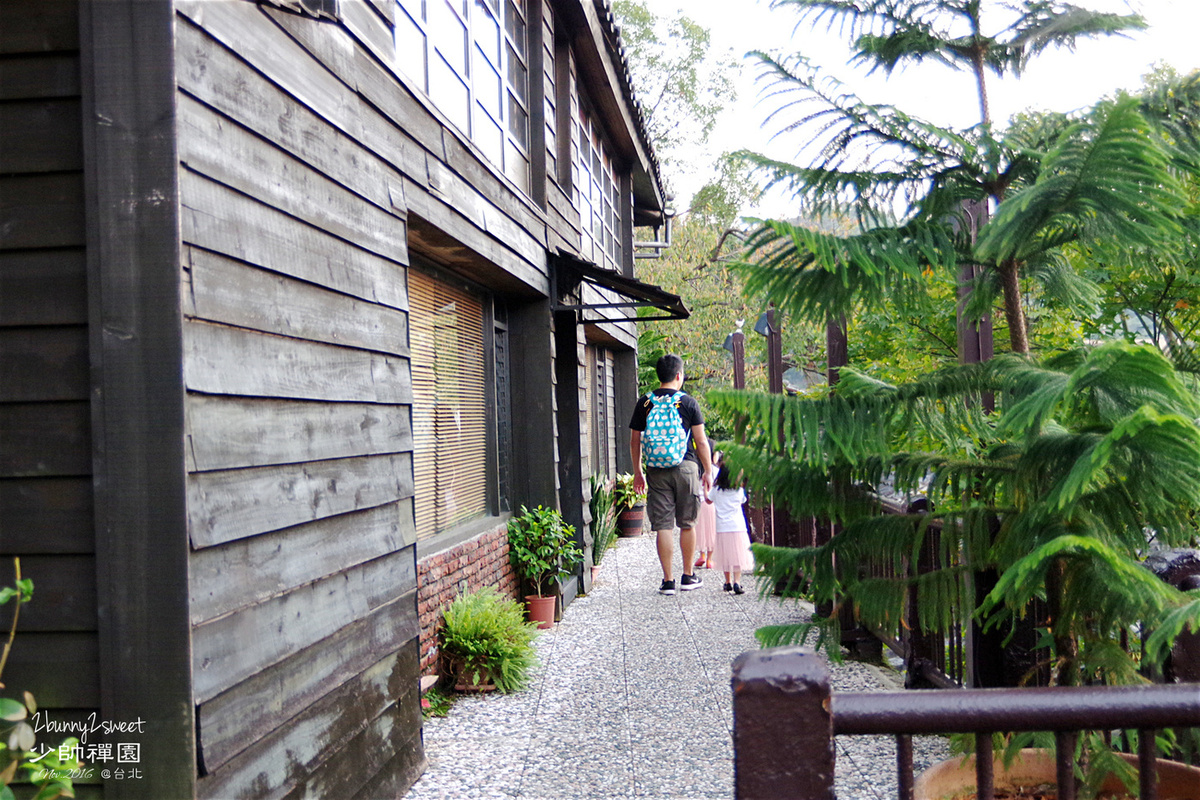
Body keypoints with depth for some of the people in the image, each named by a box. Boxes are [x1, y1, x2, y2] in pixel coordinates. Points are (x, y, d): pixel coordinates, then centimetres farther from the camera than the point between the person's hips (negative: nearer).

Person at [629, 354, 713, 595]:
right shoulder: (688, 402, -2)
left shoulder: (644, 403, 4)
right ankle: (688, 576, 19)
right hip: (686, 467, -1)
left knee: (663, 526, 3)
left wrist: (637, 472, 17)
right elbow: (701, 441, -1)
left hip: (656, 471, 1)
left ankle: (668, 581, 4)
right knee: (687, 524, 11)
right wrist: (707, 472, 8)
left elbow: (635, 441, 7)